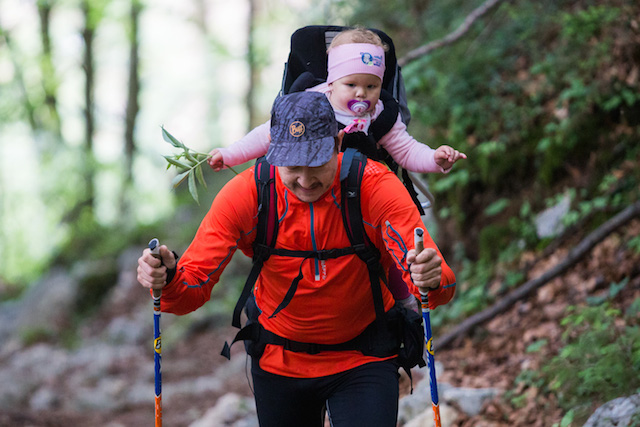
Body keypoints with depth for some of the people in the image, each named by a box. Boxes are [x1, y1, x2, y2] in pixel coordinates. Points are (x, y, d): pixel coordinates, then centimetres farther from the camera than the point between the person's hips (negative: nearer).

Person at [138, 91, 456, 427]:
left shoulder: (375, 185, -21)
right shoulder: (245, 194, -17)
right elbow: (193, 288, -19)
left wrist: (431, 279, -54)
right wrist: (168, 279, -43)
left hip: (363, 361, -2)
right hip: (278, 362, 2)